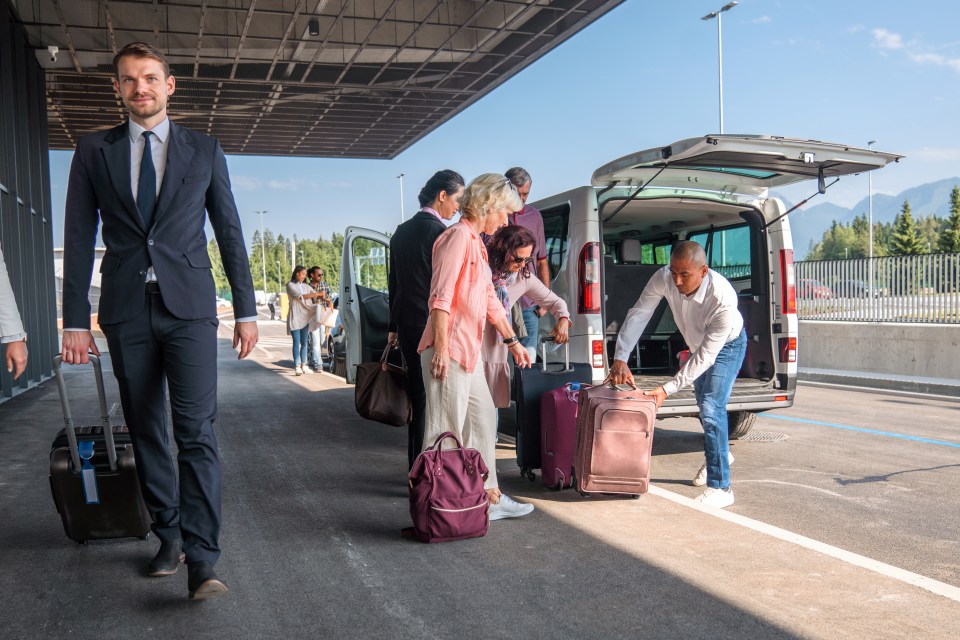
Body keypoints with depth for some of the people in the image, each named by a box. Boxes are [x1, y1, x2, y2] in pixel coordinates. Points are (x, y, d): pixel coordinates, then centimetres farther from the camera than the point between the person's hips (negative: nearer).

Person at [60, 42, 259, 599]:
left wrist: (246, 310, 4)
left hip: (189, 307, -2)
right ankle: (170, 537, 23)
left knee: (197, 431, -11)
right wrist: (76, 319, 1)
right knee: (146, 432, 9)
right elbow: (79, 238, 7)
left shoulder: (204, 151, 8)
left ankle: (202, 560, -11)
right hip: (126, 312, 2)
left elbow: (230, 232, 8)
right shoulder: (94, 152, 10)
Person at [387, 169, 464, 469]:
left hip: (407, 325, 9)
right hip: (433, 326, -8)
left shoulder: (402, 231, 14)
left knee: (418, 396, 14)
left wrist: (393, 326, 23)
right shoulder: (439, 232, -13)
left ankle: (416, 469, 22)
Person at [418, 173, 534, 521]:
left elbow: (490, 300, 24)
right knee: (447, 430, -5)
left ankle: (489, 494, 27)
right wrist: (441, 348, -23)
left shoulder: (476, 242, 18)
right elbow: (441, 297, -19)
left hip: (470, 350, 10)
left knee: (483, 421, 16)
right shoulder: (459, 236, -11)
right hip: (449, 349, -10)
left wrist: (512, 341, 27)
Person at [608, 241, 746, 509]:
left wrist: (667, 389, -38)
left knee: (711, 408, -19)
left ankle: (720, 488, -12)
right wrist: (620, 359, -35)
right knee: (704, 404, 21)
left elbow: (705, 357, -37)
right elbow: (638, 313, -25)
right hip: (698, 343, 6)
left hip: (727, 345, -6)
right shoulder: (664, 278, -32)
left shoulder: (723, 301, -43)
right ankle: (720, 454, 48)